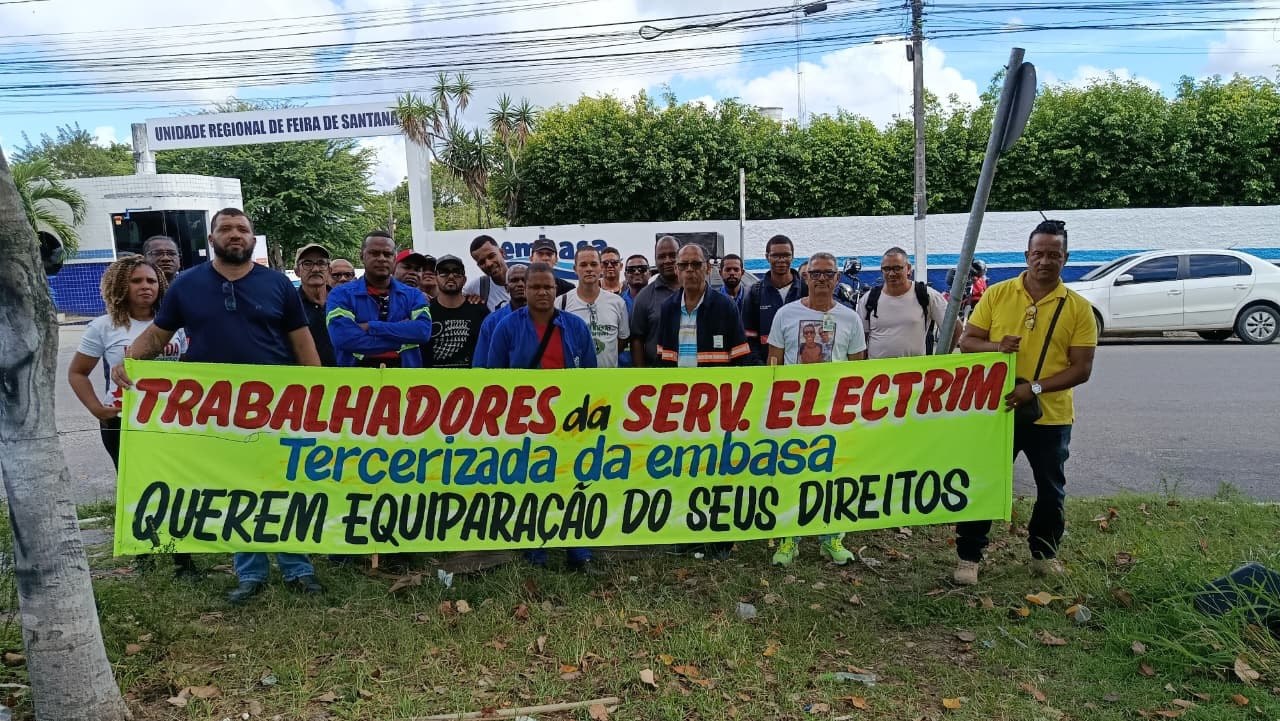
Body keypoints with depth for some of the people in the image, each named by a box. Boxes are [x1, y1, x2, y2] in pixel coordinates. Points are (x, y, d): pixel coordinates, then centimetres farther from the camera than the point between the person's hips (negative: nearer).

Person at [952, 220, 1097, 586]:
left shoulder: (1078, 308, -3)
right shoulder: (997, 294, -1)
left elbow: (1081, 369, -7)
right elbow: (967, 342, 1)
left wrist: (1035, 388, -20)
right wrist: (996, 346, -19)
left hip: (1051, 417, 0)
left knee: (1051, 491, 15)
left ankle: (1044, 553, 36)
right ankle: (968, 556, 18)